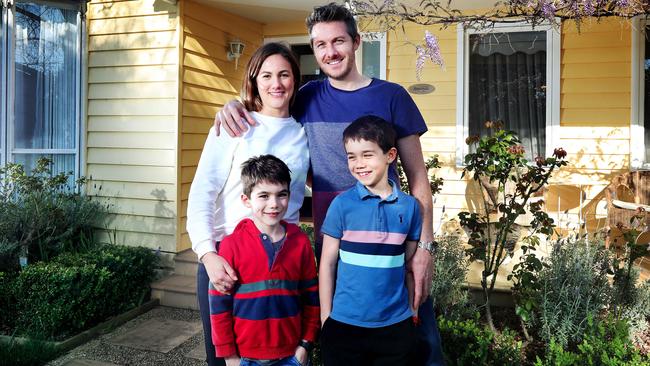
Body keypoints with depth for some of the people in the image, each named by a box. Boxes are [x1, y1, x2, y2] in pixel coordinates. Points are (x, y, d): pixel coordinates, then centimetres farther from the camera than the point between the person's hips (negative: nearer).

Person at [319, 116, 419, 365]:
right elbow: (327, 263, -2)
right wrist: (325, 317, -1)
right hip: (344, 324, -1)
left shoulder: (409, 206, -1)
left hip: (396, 325, 2)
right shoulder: (342, 204, -7)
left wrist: (413, 312, 8)